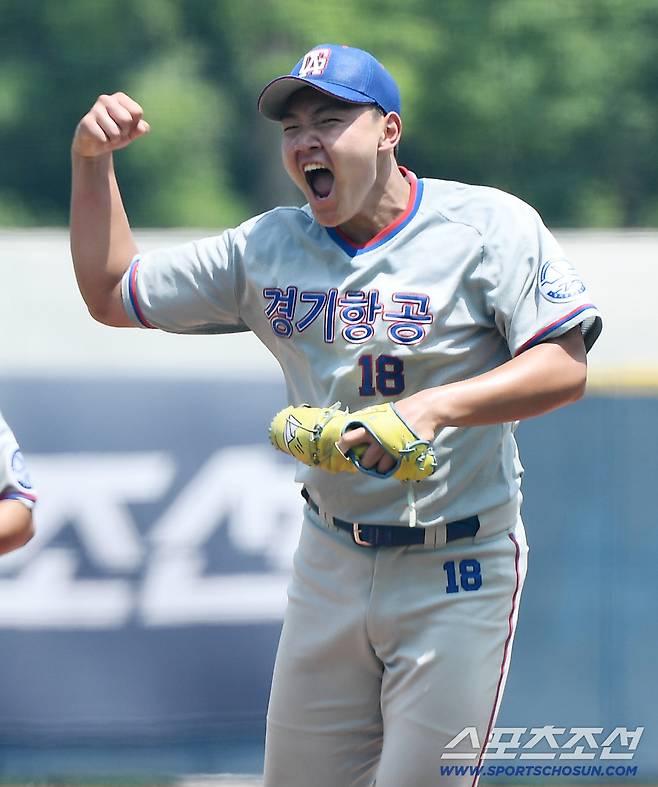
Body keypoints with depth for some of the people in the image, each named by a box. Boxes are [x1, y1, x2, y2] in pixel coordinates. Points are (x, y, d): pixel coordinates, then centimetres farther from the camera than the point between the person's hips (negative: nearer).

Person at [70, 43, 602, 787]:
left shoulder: (489, 225, -8)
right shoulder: (268, 247, 7)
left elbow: (565, 368, -16)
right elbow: (110, 293, 12)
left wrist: (438, 406, -29)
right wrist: (91, 161, 2)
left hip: (458, 573, -5)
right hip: (331, 566, 5)